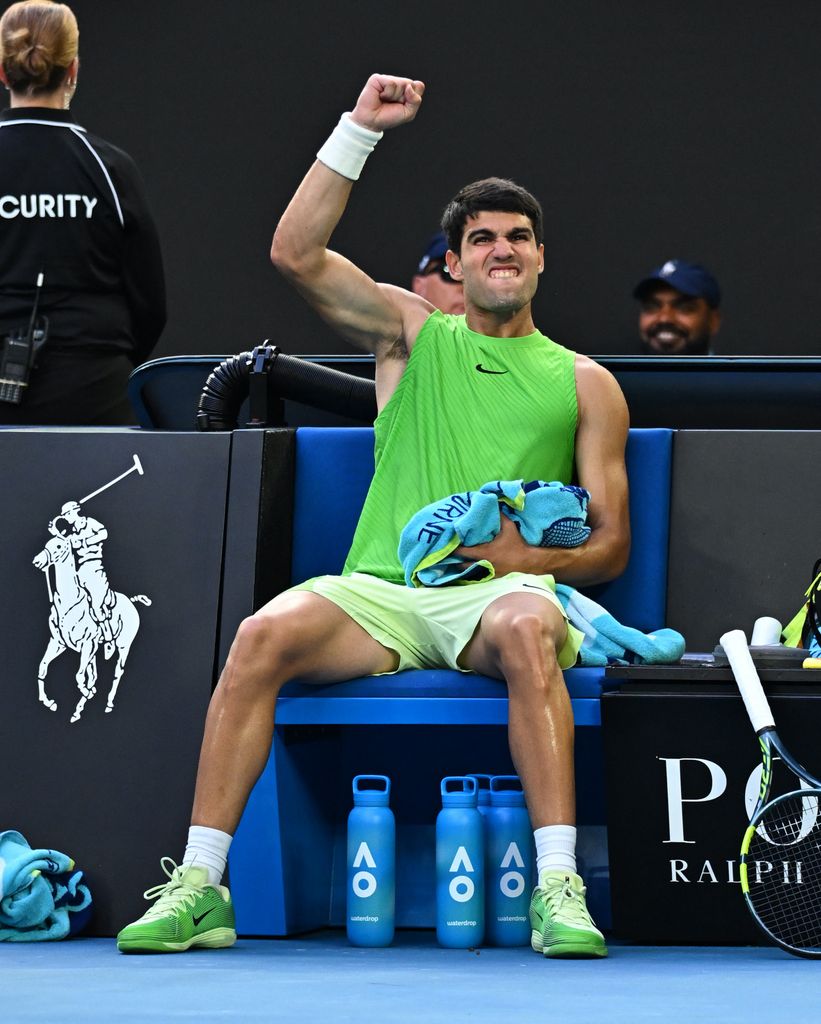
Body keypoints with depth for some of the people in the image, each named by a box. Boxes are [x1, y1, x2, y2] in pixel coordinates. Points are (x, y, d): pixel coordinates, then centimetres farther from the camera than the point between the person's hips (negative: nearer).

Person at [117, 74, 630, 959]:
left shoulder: (584, 383, 17)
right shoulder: (412, 332, 19)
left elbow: (610, 546, 13)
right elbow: (295, 254, 5)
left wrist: (525, 556, -8)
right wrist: (361, 128, 0)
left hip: (500, 591, -1)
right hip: (379, 592, 1)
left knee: (530, 627, -38)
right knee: (264, 635, -29)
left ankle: (558, 889, -43)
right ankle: (198, 886, -27)